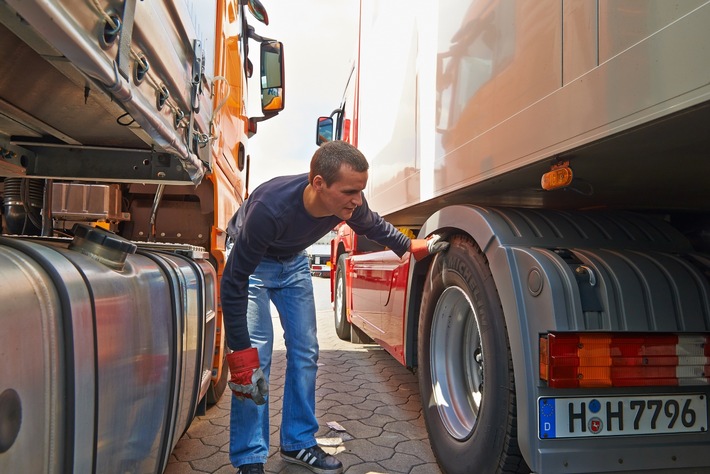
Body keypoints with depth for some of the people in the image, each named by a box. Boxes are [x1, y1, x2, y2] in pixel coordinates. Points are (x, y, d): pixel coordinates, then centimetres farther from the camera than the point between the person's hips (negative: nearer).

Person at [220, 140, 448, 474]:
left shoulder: (348, 204, -27)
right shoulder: (270, 207, -43)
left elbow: (371, 225, 1)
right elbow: (234, 283, -36)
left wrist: (410, 246, 6)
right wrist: (240, 354, -37)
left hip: (293, 261, 5)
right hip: (251, 262, -5)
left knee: (305, 352, 4)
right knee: (256, 354, -16)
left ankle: (299, 443, 19)